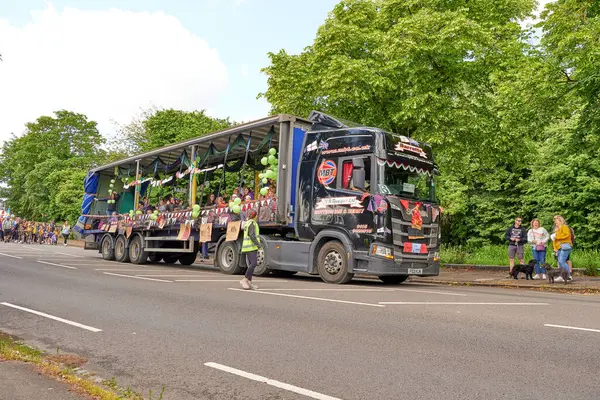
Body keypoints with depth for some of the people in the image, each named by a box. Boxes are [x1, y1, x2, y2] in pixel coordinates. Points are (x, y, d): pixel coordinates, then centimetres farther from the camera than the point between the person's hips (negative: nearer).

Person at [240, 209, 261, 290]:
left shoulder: (247, 223, 20)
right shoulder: (252, 223, -10)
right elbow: (252, 235, -19)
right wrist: (258, 244, -19)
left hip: (249, 247, 10)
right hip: (251, 247, -10)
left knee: (251, 264, 7)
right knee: (253, 263, -16)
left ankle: (249, 282, 6)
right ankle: (244, 280, -16)